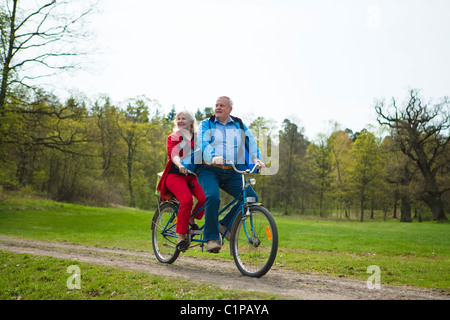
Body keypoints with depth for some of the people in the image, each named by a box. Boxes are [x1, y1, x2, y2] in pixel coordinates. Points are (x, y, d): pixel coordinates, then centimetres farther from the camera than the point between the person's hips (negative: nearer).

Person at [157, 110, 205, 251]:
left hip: (193, 175, 3)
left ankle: (192, 220, 6)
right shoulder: (173, 137, 7)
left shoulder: (197, 138, 17)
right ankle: (181, 237, -20)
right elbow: (173, 153, -13)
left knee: (205, 198, -24)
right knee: (187, 200, -30)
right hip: (176, 175, -3)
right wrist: (180, 165, -35)